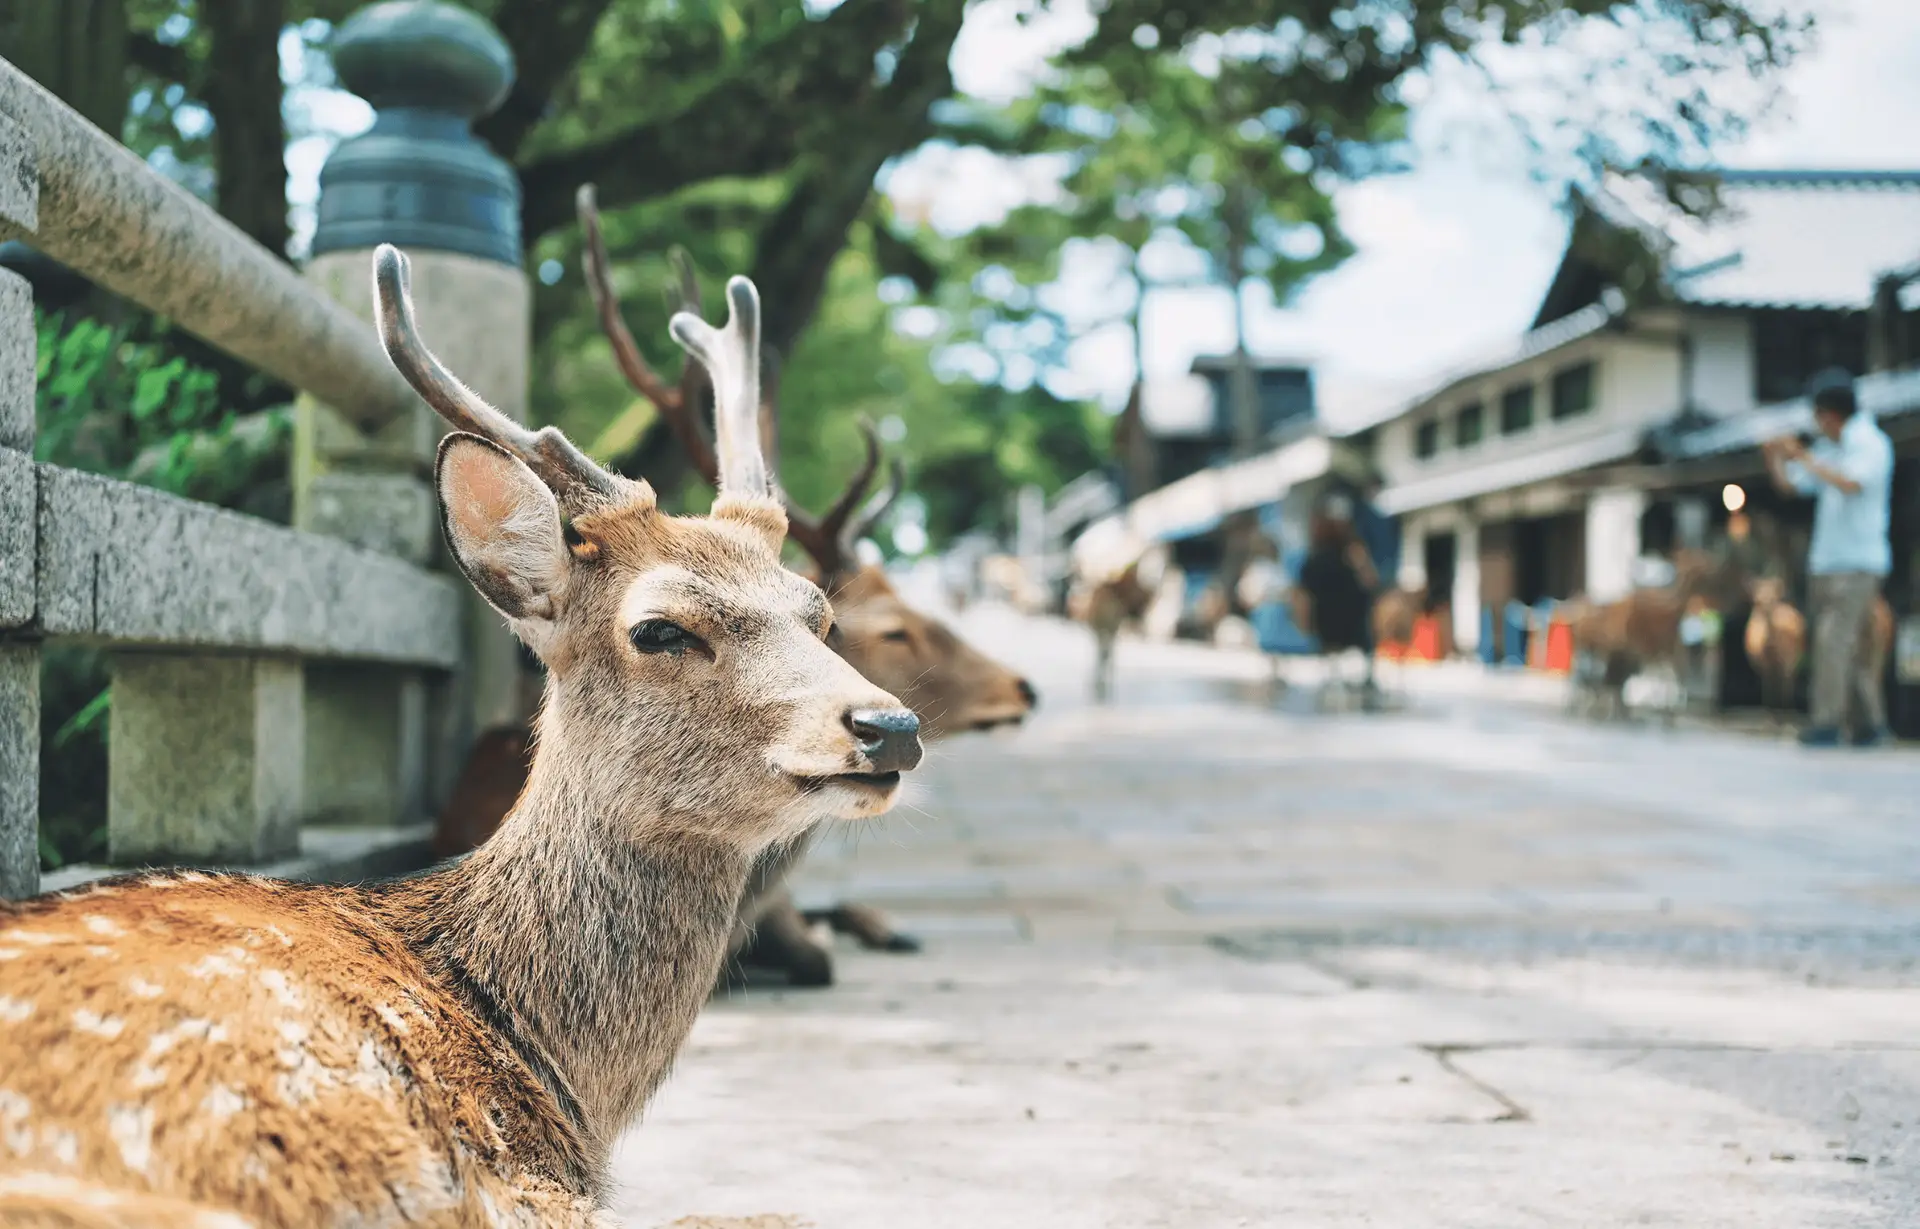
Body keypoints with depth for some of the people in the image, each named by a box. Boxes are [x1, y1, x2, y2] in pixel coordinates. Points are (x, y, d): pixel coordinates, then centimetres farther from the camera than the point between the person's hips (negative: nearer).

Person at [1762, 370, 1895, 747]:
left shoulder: (1872, 445, -8)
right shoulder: (1828, 448, 15)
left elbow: (1850, 483, -24)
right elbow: (1789, 483, 19)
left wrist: (1803, 456, -23)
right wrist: (1774, 456, 1)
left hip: (1858, 563, -8)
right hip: (1825, 561, 8)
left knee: (1835, 639, -16)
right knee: (1855, 645, 10)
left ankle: (1827, 723, -19)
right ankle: (1872, 722, 14)